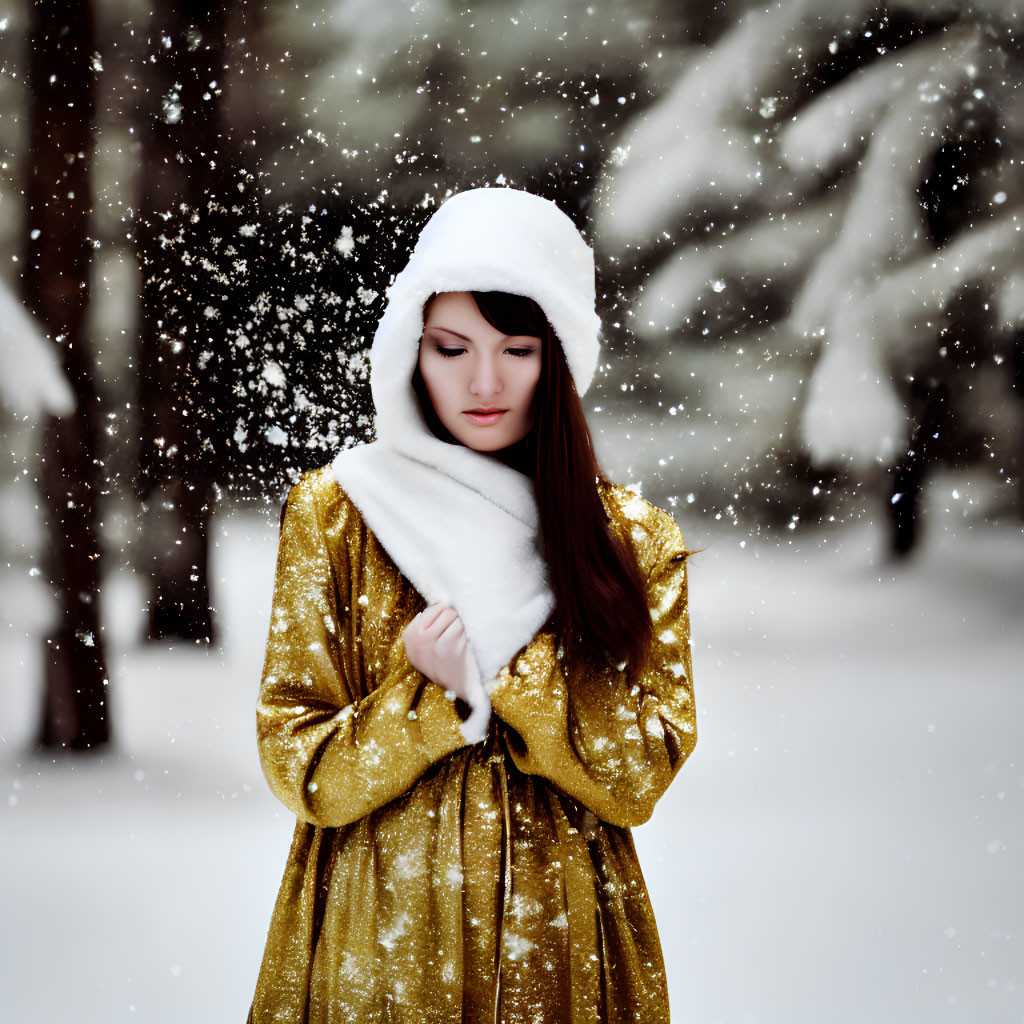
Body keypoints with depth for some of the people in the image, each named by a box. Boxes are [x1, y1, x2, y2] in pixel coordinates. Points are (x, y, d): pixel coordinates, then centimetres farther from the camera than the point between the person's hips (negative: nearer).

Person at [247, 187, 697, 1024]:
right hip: (378, 947, -1)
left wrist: (506, 657, -17)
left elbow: (641, 774, -8)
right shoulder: (336, 511, -2)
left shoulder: (633, 538, 1)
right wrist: (433, 697, -19)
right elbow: (300, 768, -5)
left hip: (559, 946, 1)